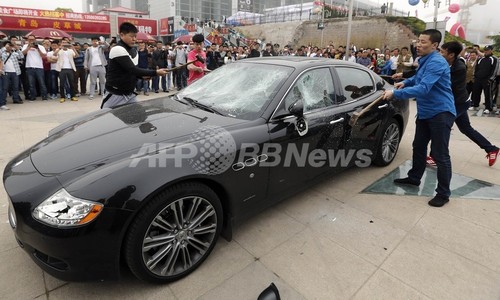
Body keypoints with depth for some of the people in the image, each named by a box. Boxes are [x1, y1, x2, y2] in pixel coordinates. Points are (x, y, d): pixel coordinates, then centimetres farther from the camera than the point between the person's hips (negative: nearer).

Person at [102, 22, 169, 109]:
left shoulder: (134, 51, 8)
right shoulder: (117, 49, -17)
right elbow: (132, 70, -25)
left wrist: (144, 75, -5)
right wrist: (155, 72, -26)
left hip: (130, 94, 7)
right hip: (115, 94, -7)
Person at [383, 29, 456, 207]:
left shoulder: (437, 62, -22)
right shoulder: (425, 60, 10)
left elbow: (423, 88, -33)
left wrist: (395, 93, -32)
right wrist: (405, 82, 11)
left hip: (440, 113, -10)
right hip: (425, 112, 10)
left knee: (440, 154, -5)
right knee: (419, 147, 19)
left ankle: (443, 193, 7)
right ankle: (414, 178, 35)